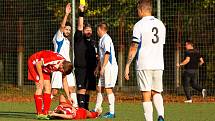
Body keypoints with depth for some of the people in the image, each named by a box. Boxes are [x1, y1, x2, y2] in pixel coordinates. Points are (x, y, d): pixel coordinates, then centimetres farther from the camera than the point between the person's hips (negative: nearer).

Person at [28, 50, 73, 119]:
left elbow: (64, 82, 0)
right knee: (40, 87, -16)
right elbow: (38, 64, -29)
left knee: (48, 88, -3)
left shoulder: (64, 66, -12)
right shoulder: (54, 60, -37)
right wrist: (41, 78, -22)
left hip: (44, 68, 8)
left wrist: (68, 97, -3)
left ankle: (45, 113, -2)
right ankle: (39, 113, -16)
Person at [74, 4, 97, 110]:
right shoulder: (79, 39, 1)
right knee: (81, 89, -12)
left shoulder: (93, 42, 19)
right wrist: (81, 13, -16)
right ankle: (81, 108, -14)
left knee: (88, 90, 8)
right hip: (81, 68, -6)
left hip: (91, 69, 6)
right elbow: (80, 26, -10)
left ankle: (86, 109, 12)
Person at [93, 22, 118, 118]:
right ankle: (97, 109, 20)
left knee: (108, 89, -8)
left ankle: (111, 112, -5)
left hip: (110, 67, -10)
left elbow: (107, 54, -19)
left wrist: (102, 68, -19)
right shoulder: (102, 39, 18)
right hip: (104, 68, 10)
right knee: (99, 88, 13)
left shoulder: (106, 39, -13)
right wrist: (98, 67, 26)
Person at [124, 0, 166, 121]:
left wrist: (127, 66, -4)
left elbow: (133, 47, -9)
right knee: (156, 92, 13)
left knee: (146, 95, -2)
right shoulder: (160, 24, 11)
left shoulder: (139, 25, -7)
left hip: (144, 65, -5)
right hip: (158, 65, 5)